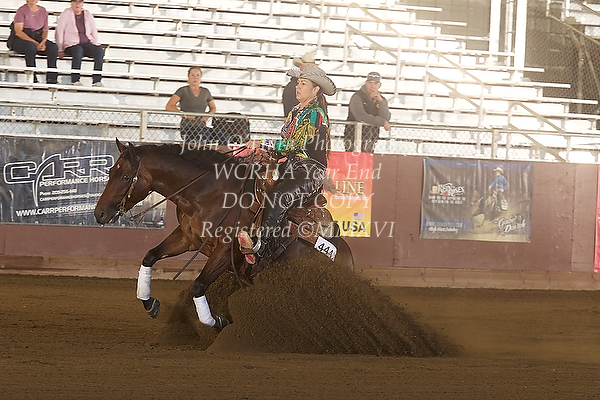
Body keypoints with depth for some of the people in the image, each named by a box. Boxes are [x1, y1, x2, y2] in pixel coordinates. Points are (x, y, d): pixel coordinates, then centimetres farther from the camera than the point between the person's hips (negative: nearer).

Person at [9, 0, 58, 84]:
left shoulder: (43, 11, 11)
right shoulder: (21, 11, -5)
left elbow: (45, 30, 13)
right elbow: (18, 32, -12)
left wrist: (43, 42, -10)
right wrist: (35, 43, -22)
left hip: (38, 38, 5)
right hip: (21, 39, -5)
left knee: (53, 47, -23)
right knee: (31, 47, -39)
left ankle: (51, 77, -24)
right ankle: (32, 77, -35)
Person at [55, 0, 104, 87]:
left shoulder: (88, 15, 16)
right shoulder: (66, 14, 4)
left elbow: (94, 32, 21)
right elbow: (59, 32, 0)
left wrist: (94, 47, 6)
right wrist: (60, 49, -7)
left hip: (87, 43, 4)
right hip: (71, 44, -4)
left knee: (100, 51, -27)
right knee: (78, 50, -39)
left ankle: (96, 80, -30)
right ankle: (75, 80, -36)